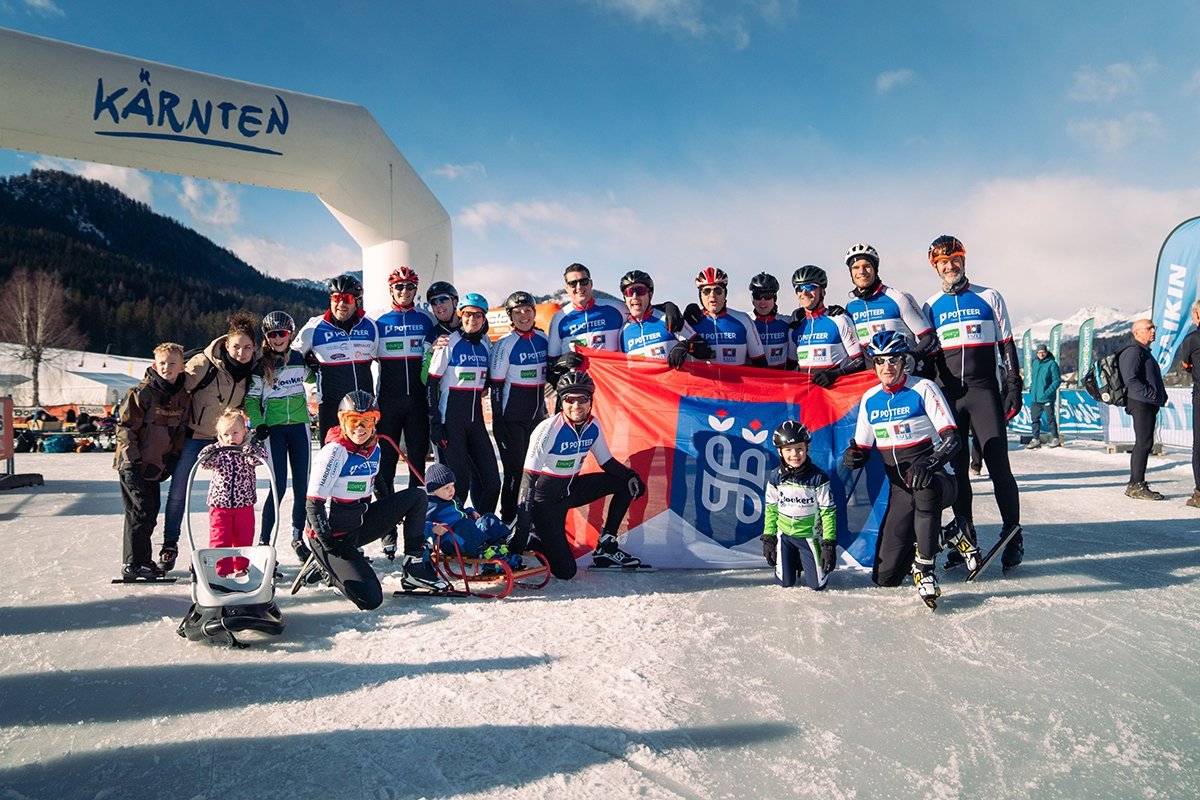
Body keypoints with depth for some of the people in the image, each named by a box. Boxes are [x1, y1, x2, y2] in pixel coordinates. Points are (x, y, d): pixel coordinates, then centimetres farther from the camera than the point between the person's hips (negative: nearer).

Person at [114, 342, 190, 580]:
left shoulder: (184, 396, 6)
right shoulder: (142, 392, -13)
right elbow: (125, 426, -13)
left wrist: (174, 457, 11)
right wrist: (131, 460, -17)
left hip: (156, 465, 7)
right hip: (134, 464, -7)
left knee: (150, 512, 13)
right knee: (140, 512, -5)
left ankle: (142, 560, 25)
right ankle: (133, 565, 4)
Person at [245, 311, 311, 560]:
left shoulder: (299, 359, 6)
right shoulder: (261, 366, -1)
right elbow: (251, 399, 2)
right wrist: (258, 424, -12)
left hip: (300, 426, 3)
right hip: (274, 428, -3)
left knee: (302, 485, 3)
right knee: (279, 486, -9)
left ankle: (298, 537, 18)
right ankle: (264, 540, 3)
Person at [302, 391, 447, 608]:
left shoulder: (374, 446, 3)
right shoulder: (335, 451, -20)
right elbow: (314, 504, -19)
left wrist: (391, 519, 20)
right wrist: (330, 545, -20)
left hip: (359, 525, 8)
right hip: (333, 534, -8)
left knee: (418, 497, -2)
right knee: (370, 599, -20)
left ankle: (415, 568, 3)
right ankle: (326, 566, 7)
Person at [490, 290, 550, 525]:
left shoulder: (543, 339, 5)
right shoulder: (504, 344, -11)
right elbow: (495, 385, -10)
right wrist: (498, 422, -12)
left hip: (537, 416, 6)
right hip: (511, 418, -6)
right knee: (515, 471, -3)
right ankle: (508, 522, 10)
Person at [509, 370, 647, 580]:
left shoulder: (593, 427, -7)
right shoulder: (549, 429, -25)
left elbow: (607, 462, 8)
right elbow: (528, 479, -26)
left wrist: (630, 476, -14)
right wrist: (521, 529, -30)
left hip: (571, 490, 7)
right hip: (546, 499, -7)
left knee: (626, 483, -3)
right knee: (565, 571, -17)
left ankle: (606, 547, 6)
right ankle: (533, 541, 12)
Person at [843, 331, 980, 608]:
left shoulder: (923, 389, -8)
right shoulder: (869, 399, 6)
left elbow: (952, 439, -15)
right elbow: (862, 449, 11)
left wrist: (929, 463, -34)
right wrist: (853, 456, -13)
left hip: (935, 481, -5)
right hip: (900, 492, 5)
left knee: (925, 488, -45)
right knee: (885, 577, -3)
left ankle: (924, 569, -27)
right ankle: (944, 536, 19)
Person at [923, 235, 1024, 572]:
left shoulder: (989, 298, 8)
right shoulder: (930, 307, 12)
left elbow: (1006, 346, 6)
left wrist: (1013, 387, -2)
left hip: (984, 391, -2)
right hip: (947, 395, 2)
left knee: (998, 465, -6)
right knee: (956, 467, 5)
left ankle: (1013, 535, 4)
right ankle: (964, 536, 13)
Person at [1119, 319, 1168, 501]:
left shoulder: (1145, 352, 24)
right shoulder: (1132, 352, -10)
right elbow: (1131, 380, -21)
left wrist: (1161, 396, 14)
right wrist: (1152, 395, -20)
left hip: (1149, 404, 11)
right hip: (1141, 404, -11)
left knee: (1143, 444, 11)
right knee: (1144, 443, -13)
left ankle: (1136, 484, 14)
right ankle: (1137, 486, -12)